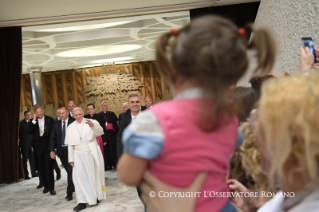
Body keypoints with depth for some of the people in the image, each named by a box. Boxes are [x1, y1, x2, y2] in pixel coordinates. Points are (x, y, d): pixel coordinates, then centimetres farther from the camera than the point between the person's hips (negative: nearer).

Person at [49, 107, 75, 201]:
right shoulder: (56, 124, 8)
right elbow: (52, 138, 5)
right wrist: (52, 150, -6)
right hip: (61, 150, 4)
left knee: (70, 171, -5)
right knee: (69, 171, 13)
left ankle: (69, 192, 1)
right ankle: (73, 187, 32)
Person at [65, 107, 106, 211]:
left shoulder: (92, 122, -4)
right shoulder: (70, 127, 4)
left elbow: (100, 132, -21)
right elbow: (70, 144, 6)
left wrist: (93, 125, -41)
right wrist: (71, 159, 3)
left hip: (92, 154, -2)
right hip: (79, 155, 2)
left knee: (94, 175, 10)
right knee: (79, 177, -3)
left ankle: (96, 196, 26)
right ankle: (82, 202, -1)